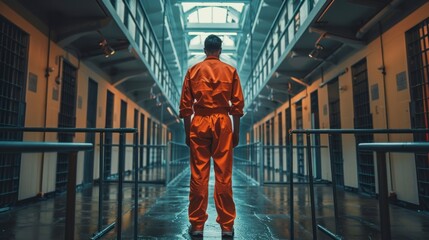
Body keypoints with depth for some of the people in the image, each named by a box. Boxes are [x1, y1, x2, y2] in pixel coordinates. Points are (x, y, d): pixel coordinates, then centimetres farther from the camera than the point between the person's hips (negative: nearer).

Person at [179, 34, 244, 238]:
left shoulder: (193, 71, 7)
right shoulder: (230, 71, 6)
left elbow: (185, 106, 4)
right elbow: (237, 106, 2)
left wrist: (187, 132, 10)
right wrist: (236, 132, 9)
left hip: (199, 123, 1)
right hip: (222, 123, 0)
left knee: (198, 174, 4)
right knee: (223, 175, 2)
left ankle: (197, 225, 10)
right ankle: (227, 225, 9)